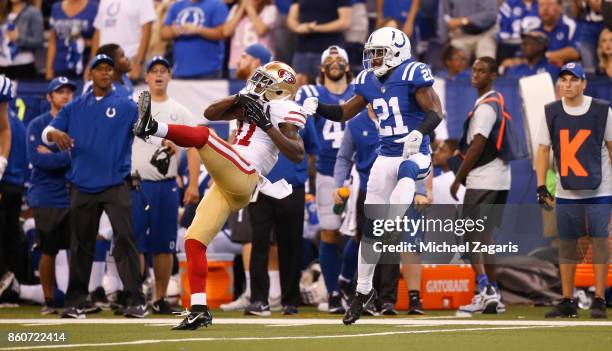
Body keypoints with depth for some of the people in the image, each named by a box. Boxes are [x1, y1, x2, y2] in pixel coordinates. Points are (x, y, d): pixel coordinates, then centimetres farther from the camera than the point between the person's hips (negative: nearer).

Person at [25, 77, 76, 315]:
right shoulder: (37, 125, 2)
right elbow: (36, 158, -12)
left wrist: (53, 157, -11)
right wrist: (68, 157, -13)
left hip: (74, 196, 1)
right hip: (46, 197, -1)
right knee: (49, 251, 2)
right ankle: (48, 300, 10)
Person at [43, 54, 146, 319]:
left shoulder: (126, 106, 5)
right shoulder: (75, 108, 12)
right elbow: (46, 133, 6)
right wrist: (54, 133, -19)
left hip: (116, 185, -3)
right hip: (82, 186, 3)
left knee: (125, 237, -12)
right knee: (80, 244, 7)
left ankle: (136, 301, -14)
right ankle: (75, 302, 14)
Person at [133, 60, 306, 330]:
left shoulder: (281, 111, 3)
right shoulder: (253, 106, 26)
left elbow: (297, 154, -11)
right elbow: (210, 113, 25)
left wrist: (267, 125, -14)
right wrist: (238, 99, 11)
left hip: (242, 175, -8)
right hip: (225, 187, 8)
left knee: (203, 135, -24)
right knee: (194, 242, 0)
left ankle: (152, 127, -47)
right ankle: (199, 310, 0)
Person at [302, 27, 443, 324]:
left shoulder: (412, 74, -12)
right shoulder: (369, 81, 8)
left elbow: (435, 111, -19)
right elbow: (344, 113, 19)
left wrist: (419, 133, -37)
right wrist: (317, 107, 2)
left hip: (415, 155, -6)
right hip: (385, 157, 6)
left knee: (405, 170, -44)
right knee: (370, 228, 8)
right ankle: (363, 292, 19)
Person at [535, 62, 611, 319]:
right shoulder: (551, 112, 3)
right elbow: (543, 150, 6)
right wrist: (541, 186, -3)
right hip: (566, 192, 3)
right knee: (566, 244, 5)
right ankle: (567, 302, 11)